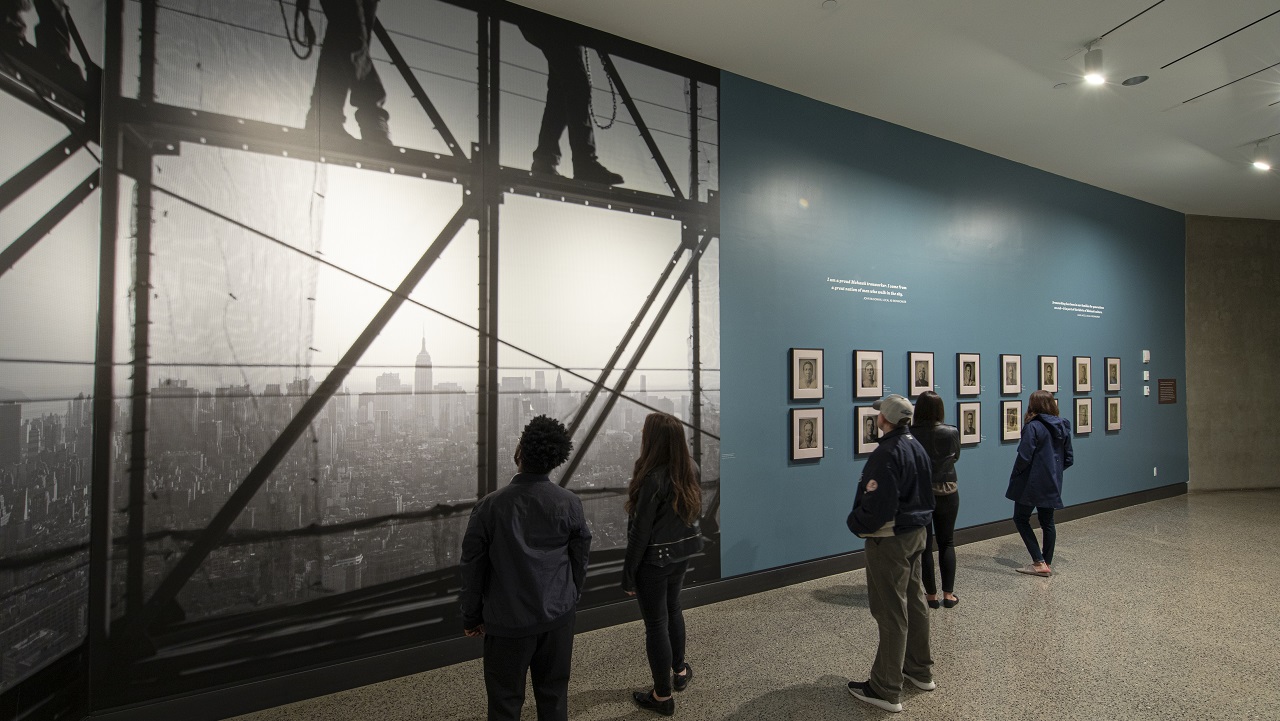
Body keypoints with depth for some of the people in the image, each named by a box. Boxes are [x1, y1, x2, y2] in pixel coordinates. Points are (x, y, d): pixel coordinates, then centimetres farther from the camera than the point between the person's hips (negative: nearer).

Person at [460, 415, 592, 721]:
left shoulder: (490, 506, -15)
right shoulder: (570, 504, -11)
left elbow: (472, 567, -6)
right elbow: (580, 559, 0)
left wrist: (471, 617, 8)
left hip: (507, 620, -1)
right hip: (558, 615, 2)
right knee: (554, 694, 18)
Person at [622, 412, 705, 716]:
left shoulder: (652, 478, -26)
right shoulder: (690, 470, -5)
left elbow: (640, 532, -20)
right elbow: (694, 511, 6)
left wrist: (628, 574, -11)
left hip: (654, 560, -7)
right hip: (681, 553, 7)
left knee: (656, 623, 9)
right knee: (673, 610, 27)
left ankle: (663, 696, 25)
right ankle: (679, 670, 45)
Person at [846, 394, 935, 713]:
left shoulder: (887, 454, -24)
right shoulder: (916, 446, 6)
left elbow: (878, 504, -27)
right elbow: (924, 492, 15)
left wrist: (855, 523, -11)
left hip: (889, 539, -10)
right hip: (916, 533, 10)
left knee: (891, 611, -1)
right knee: (914, 601, 21)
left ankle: (886, 690, 11)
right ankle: (920, 670, 38)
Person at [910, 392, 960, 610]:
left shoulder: (910, 435, -16)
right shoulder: (951, 432, -11)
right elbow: (955, 457, 6)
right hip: (947, 494, 1)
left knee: (925, 545, 9)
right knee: (947, 543, 15)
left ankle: (931, 594, 17)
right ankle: (948, 594, 18)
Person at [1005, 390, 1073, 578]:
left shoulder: (1033, 427, -18)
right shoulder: (1063, 427, 5)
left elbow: (1024, 457, -20)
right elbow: (1068, 459, 10)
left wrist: (1015, 476, -4)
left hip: (1032, 483, -7)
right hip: (1052, 484, 7)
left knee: (1021, 519, 7)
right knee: (1047, 522, 15)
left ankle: (1039, 563, 4)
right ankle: (1046, 563, 23)